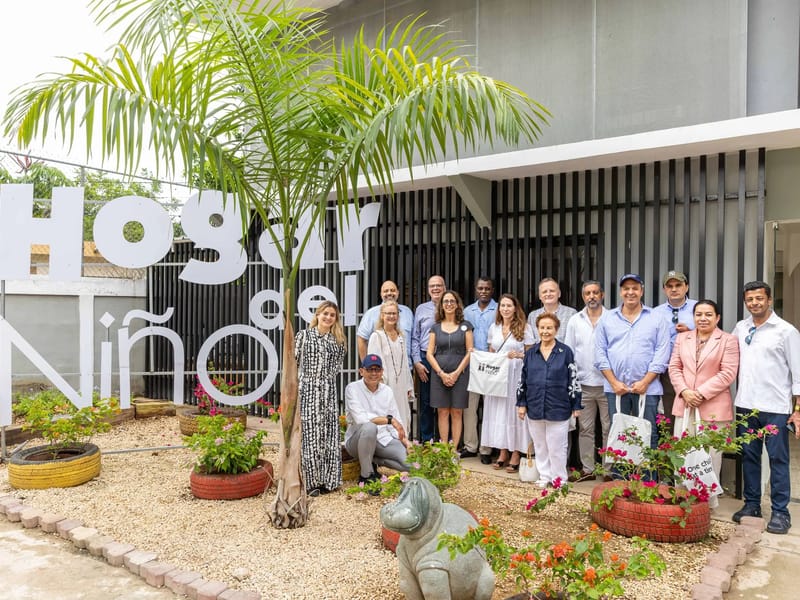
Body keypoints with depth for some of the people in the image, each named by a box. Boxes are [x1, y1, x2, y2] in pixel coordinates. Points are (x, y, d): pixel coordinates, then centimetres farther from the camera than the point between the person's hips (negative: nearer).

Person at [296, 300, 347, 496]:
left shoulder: (338, 340, 11)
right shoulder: (303, 335, 1)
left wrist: (327, 378, 7)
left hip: (328, 392, 4)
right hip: (306, 390, -3)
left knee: (328, 434, 4)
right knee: (308, 434, -4)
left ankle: (326, 480, 14)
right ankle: (309, 481, 5)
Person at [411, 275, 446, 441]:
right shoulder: (421, 309, 8)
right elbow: (414, 338, 7)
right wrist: (417, 362, -1)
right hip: (425, 359, 1)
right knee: (426, 402, 6)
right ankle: (426, 440, 15)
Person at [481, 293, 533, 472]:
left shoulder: (524, 327, -1)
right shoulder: (494, 327, 12)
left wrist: (517, 355, -17)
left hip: (516, 375, -4)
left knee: (514, 410, -2)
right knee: (498, 412, 5)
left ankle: (515, 454, 8)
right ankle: (503, 452, 16)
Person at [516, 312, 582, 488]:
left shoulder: (565, 352, -4)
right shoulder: (531, 353, 7)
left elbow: (573, 380, -3)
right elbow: (523, 380, 11)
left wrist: (576, 406, -3)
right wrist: (521, 404, 8)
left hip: (558, 409, -4)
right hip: (535, 408, 4)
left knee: (556, 447, 3)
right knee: (540, 446, 14)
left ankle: (559, 479, 20)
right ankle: (544, 477, 28)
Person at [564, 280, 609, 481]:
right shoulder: (575, 321, 7)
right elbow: (568, 352, 9)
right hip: (583, 384, 3)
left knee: (609, 428, 4)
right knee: (585, 429, 9)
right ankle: (587, 469, 19)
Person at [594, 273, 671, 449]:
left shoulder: (656, 319, 5)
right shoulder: (607, 319, 9)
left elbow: (662, 354, -1)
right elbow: (600, 353, 4)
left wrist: (645, 382, -9)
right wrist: (614, 382, -4)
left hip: (647, 388, -1)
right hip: (615, 388, 2)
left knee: (648, 435, 1)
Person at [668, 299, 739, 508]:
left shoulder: (728, 341, -1)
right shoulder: (682, 338, 12)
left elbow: (728, 373, -10)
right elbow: (674, 367, 8)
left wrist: (701, 393, -15)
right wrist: (684, 391, -8)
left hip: (713, 407, -4)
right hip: (684, 404, 4)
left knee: (710, 454, 4)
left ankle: (709, 499, 17)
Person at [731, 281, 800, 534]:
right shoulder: (740, 328, 8)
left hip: (776, 408, -4)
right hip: (746, 404, 4)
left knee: (778, 459, 3)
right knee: (749, 456, 12)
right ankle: (752, 504, 24)